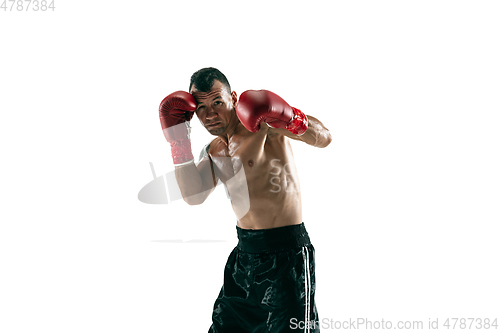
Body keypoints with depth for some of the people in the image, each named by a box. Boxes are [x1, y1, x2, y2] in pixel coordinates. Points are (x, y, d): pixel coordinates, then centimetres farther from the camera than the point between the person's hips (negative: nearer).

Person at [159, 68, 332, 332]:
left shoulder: (260, 119, -11)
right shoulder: (214, 151, 11)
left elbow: (323, 138, -16)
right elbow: (194, 196, -2)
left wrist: (289, 119, -36)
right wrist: (179, 142, -6)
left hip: (286, 253, -7)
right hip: (245, 252, 7)